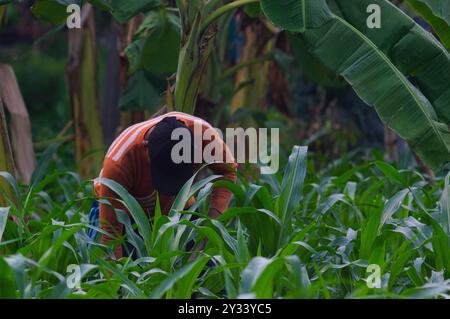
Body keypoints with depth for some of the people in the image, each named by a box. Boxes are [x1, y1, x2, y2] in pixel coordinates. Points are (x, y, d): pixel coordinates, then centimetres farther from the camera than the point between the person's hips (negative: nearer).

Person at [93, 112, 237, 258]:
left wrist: (214, 215, -27)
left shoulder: (202, 131, -31)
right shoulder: (118, 163, -39)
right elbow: (110, 231, -35)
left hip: (177, 208, 2)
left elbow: (228, 170, -12)